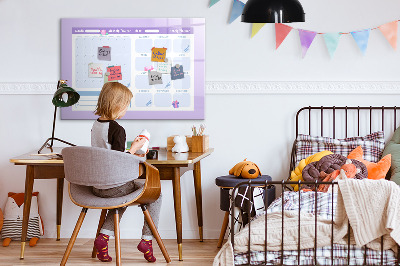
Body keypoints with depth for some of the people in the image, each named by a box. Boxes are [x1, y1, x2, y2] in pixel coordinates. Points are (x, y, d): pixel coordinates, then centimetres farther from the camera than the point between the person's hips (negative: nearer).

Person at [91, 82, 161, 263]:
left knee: (123, 195, 36)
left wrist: (130, 154, 19)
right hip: (114, 187, -8)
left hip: (96, 186, 8)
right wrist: (134, 148, -8)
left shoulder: (95, 125, 6)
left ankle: (104, 236, 18)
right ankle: (147, 239, 9)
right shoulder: (117, 129, -19)